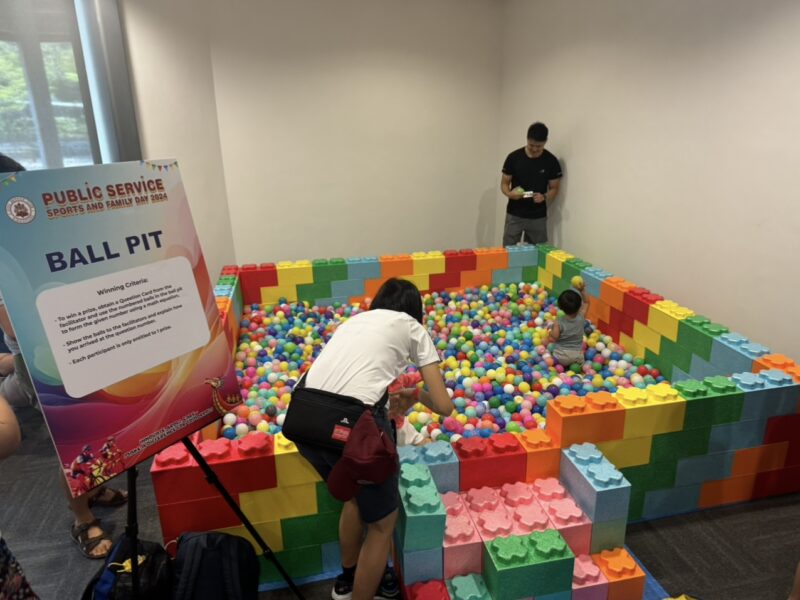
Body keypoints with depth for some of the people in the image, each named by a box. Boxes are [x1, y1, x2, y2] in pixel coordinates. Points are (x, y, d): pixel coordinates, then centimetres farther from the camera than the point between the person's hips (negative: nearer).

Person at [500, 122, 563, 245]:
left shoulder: (551, 161, -4)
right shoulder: (514, 157, -6)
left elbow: (554, 188, 2)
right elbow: (504, 183, 1)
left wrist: (544, 197, -20)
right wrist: (509, 193, -21)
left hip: (538, 217, 1)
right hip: (514, 215, 0)